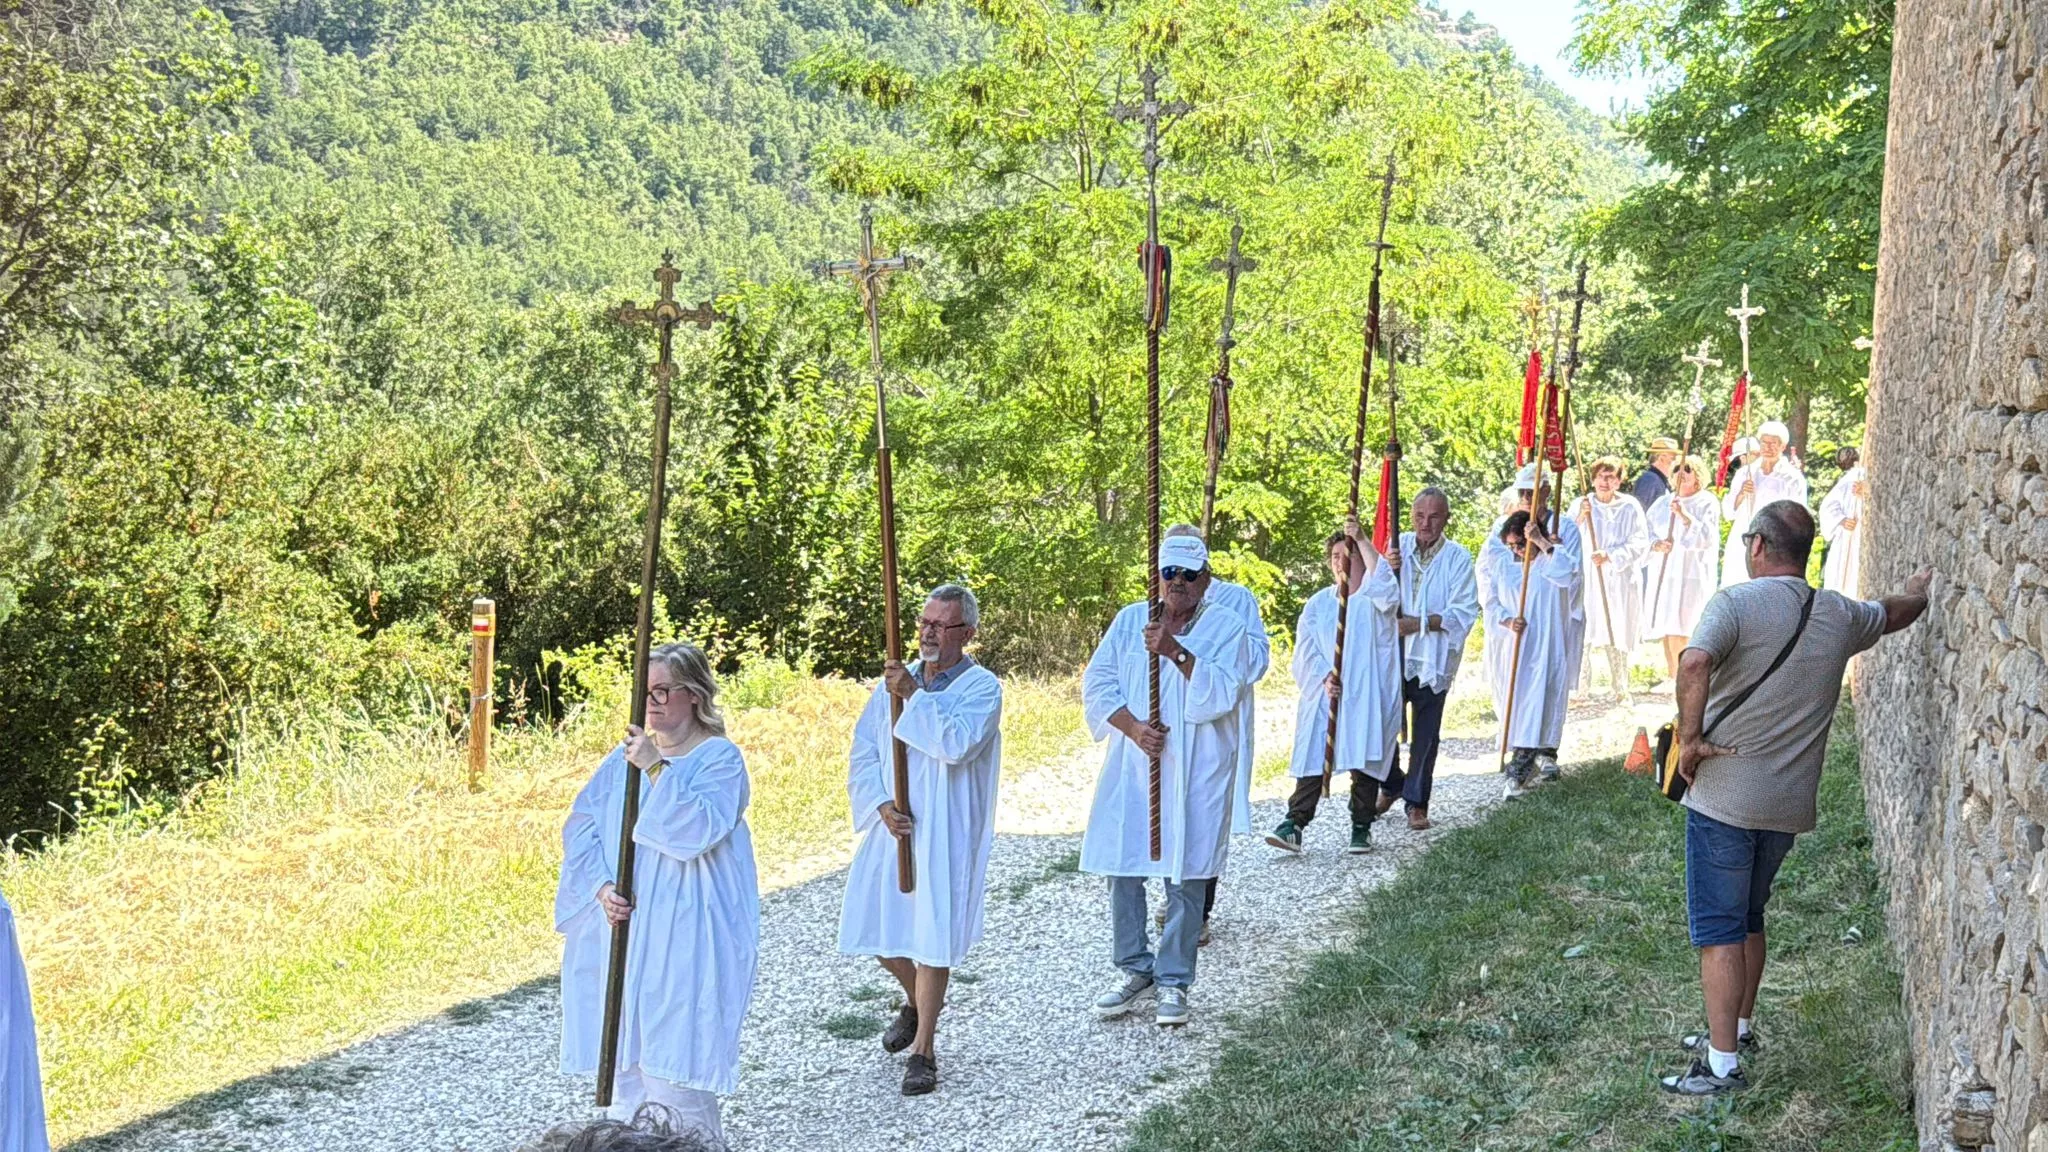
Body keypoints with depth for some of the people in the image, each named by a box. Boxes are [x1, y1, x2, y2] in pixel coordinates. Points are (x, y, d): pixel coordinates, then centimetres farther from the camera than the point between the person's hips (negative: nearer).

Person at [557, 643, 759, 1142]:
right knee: (622, 1044, 10)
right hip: (621, 925, 6)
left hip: (681, 932, -6)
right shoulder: (626, 755, 9)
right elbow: (581, 825, 6)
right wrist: (601, 885, -8)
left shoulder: (720, 759, -7)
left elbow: (696, 832, -21)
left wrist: (656, 770, -24)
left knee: (670, 1053, -6)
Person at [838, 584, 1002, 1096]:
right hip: (891, 826, 5)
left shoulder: (982, 687, -7)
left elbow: (957, 744, -25)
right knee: (875, 926, 10)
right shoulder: (895, 681, 8)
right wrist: (882, 805, -8)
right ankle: (917, 1001, 40)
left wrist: (914, 695, -25)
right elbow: (862, 753, 7)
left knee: (933, 937, -3)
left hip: (944, 834, -5)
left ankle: (923, 1051, 10)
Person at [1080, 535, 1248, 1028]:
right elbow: (1097, 683, 1)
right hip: (1130, 765, 3)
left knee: (1186, 875, 1)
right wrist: (1133, 727, -13)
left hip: (1196, 771, -3)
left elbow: (1220, 695, -13)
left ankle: (1173, 981, 13)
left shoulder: (1226, 627, 0)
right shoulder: (1129, 620, 7)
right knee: (1122, 867, 5)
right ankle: (1136, 972, 22)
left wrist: (1177, 652, -23)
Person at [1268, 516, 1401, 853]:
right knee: (1313, 758, -6)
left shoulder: (1376, 598, 6)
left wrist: (1362, 539, -22)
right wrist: (1324, 676, -12)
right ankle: (1294, 825, -8)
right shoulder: (1318, 603, 13)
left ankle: (1362, 827, 12)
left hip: (1367, 696, -1)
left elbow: (1383, 584, -19)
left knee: (1365, 759, 0)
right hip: (1324, 696, 2)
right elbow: (1306, 648, 5)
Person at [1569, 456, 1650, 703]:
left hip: (1619, 580, -1)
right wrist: (1580, 517, -14)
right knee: (1582, 636, -7)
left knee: (1617, 635, 1)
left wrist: (1609, 555, -16)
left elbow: (1640, 543, -4)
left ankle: (1621, 689, 14)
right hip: (1585, 579, 1)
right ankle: (1581, 688, -2)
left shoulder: (1630, 507, 2)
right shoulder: (1580, 505, 7)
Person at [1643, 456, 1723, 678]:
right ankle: (1671, 676, 11)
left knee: (1677, 628, -13)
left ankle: (1679, 678, -4)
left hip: (1692, 574, -5)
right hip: (1664, 573, 5)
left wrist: (1685, 516, -21)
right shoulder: (1663, 504, 14)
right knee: (1665, 627, 3)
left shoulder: (1707, 503, 1)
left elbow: (1707, 537, -11)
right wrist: (1655, 544, -11)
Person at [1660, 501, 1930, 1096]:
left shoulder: (1736, 603, -13)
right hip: (1790, 804, 6)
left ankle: (1723, 1065, 0)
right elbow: (1896, 612, 28)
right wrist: (1919, 592, 51)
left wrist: (1690, 738, -20)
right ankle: (1739, 1029, 35)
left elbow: (1695, 664, -33)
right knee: (1748, 918, 23)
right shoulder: (1840, 616, 6)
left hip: (1724, 797, -6)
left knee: (1719, 929, -1)